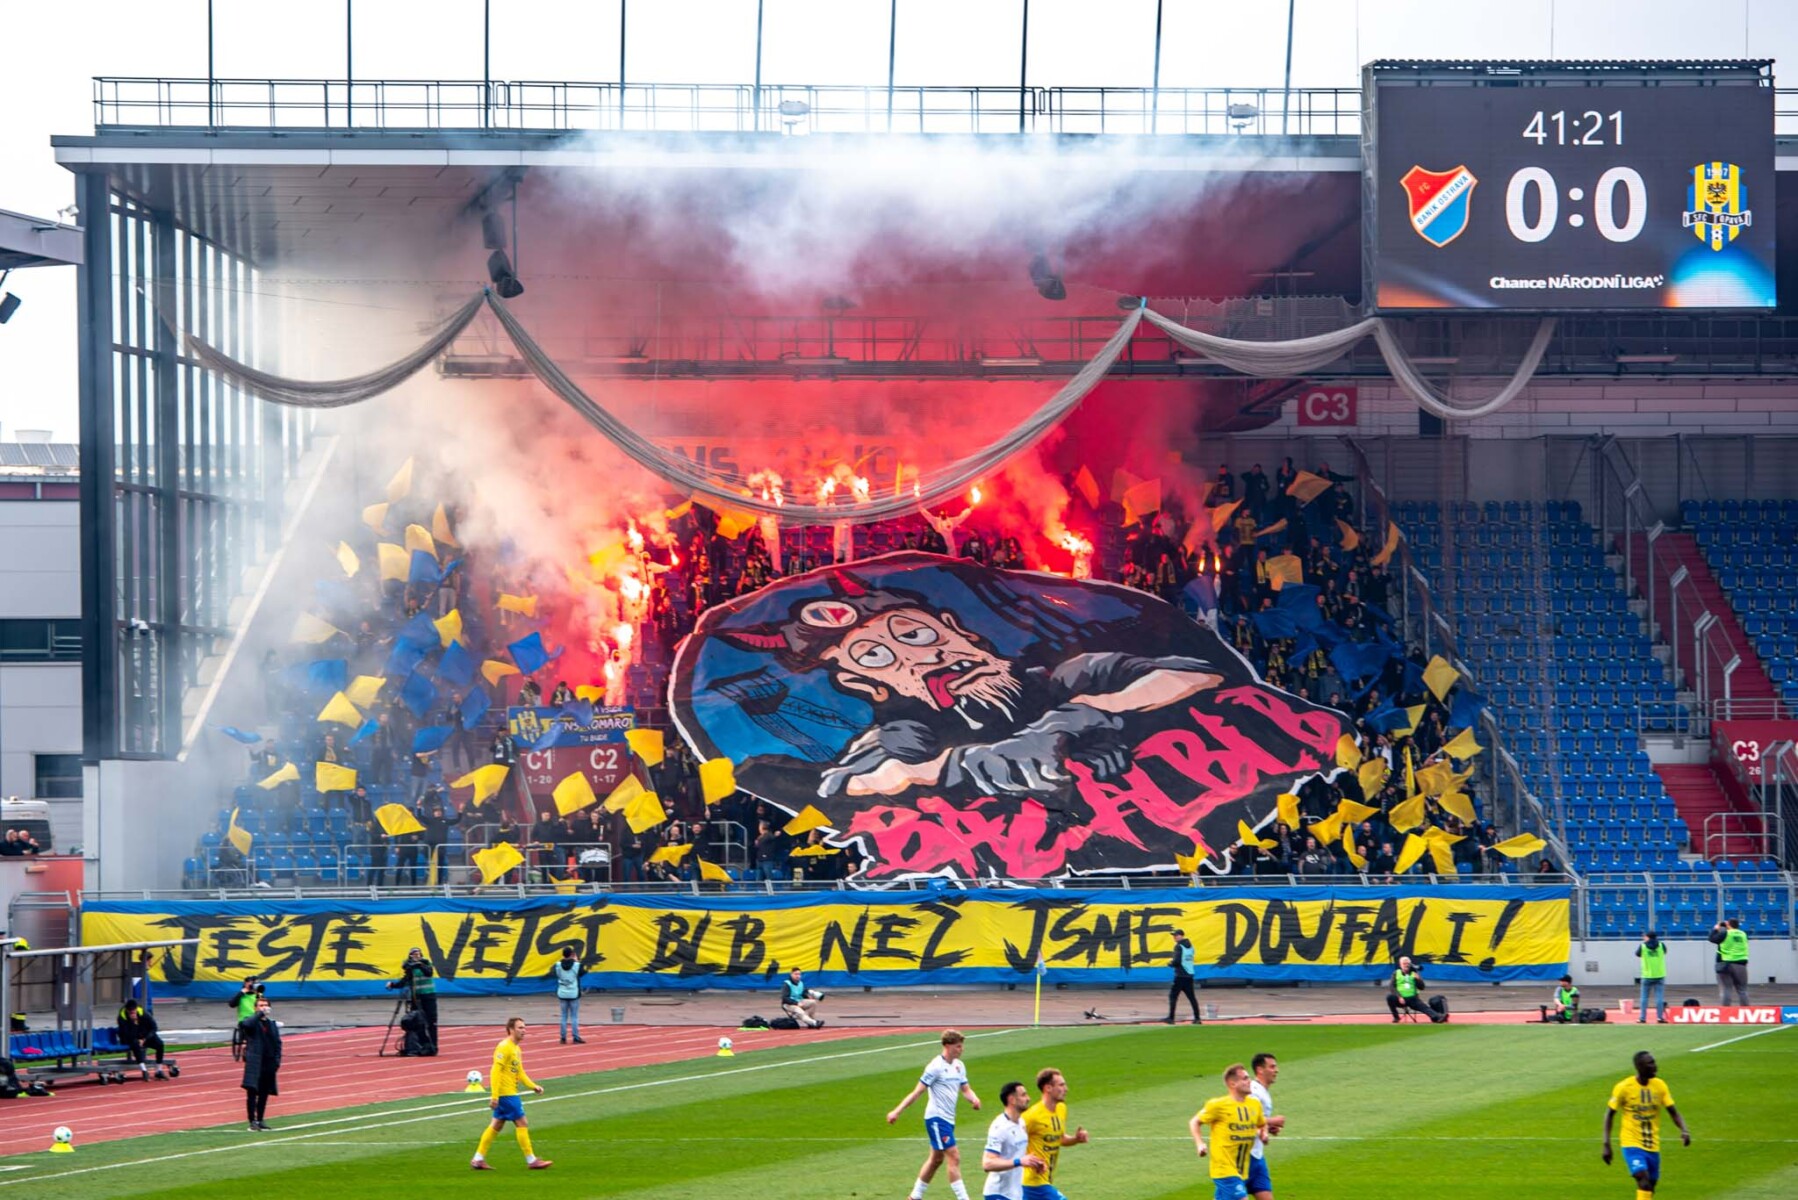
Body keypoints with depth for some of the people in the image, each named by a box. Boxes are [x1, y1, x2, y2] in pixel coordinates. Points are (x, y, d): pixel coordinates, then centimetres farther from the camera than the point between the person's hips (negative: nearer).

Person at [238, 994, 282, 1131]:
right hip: (254, 1062, -5)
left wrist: (277, 1061, 6)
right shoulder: (252, 1021, -2)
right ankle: (252, 1122, -7)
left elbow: (277, 1043, 15)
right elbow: (246, 1024, -28)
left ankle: (260, 1120, 20)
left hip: (269, 1063, 5)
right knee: (252, 1092, -8)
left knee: (264, 1094, 11)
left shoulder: (272, 1023, 14)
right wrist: (260, 1014, -20)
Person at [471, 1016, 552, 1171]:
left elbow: (520, 1073, 23)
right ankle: (531, 1161, -1)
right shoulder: (504, 1047, -15)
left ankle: (478, 1159, 15)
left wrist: (533, 1086, 11)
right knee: (522, 1124, -6)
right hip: (505, 1093, -10)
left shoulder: (516, 1048, 16)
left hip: (510, 1093, 10)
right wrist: (495, 1096, -24)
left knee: (496, 1126, 12)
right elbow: (496, 1072, -20)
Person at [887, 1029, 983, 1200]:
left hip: (948, 1119, 9)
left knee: (936, 1159, 16)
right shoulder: (936, 1066, -15)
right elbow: (917, 1091, -14)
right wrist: (897, 1112, -16)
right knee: (954, 1157, -13)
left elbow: (965, 1089, 13)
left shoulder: (959, 1066, 8)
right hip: (936, 1117, -9)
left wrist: (974, 1099, -11)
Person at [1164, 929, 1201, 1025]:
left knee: (1173, 995, -2)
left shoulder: (1179, 946, -10)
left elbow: (1177, 961, -18)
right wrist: (1174, 961, 19)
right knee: (1191, 997, 9)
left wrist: (1170, 963, 2)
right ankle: (1197, 1018, 6)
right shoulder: (1190, 946, 14)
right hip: (1189, 975, 7)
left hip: (1180, 976, -7)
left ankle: (1171, 1018, -5)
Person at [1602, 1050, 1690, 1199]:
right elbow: (1610, 1115, -3)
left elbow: (1673, 1112, 1)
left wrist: (1684, 1130, -19)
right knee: (1644, 1181, -23)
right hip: (1632, 1144, -5)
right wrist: (1606, 1145, -8)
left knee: (1650, 1186, 12)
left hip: (1653, 1146, 5)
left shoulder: (1660, 1085, -1)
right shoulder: (1623, 1087, -11)